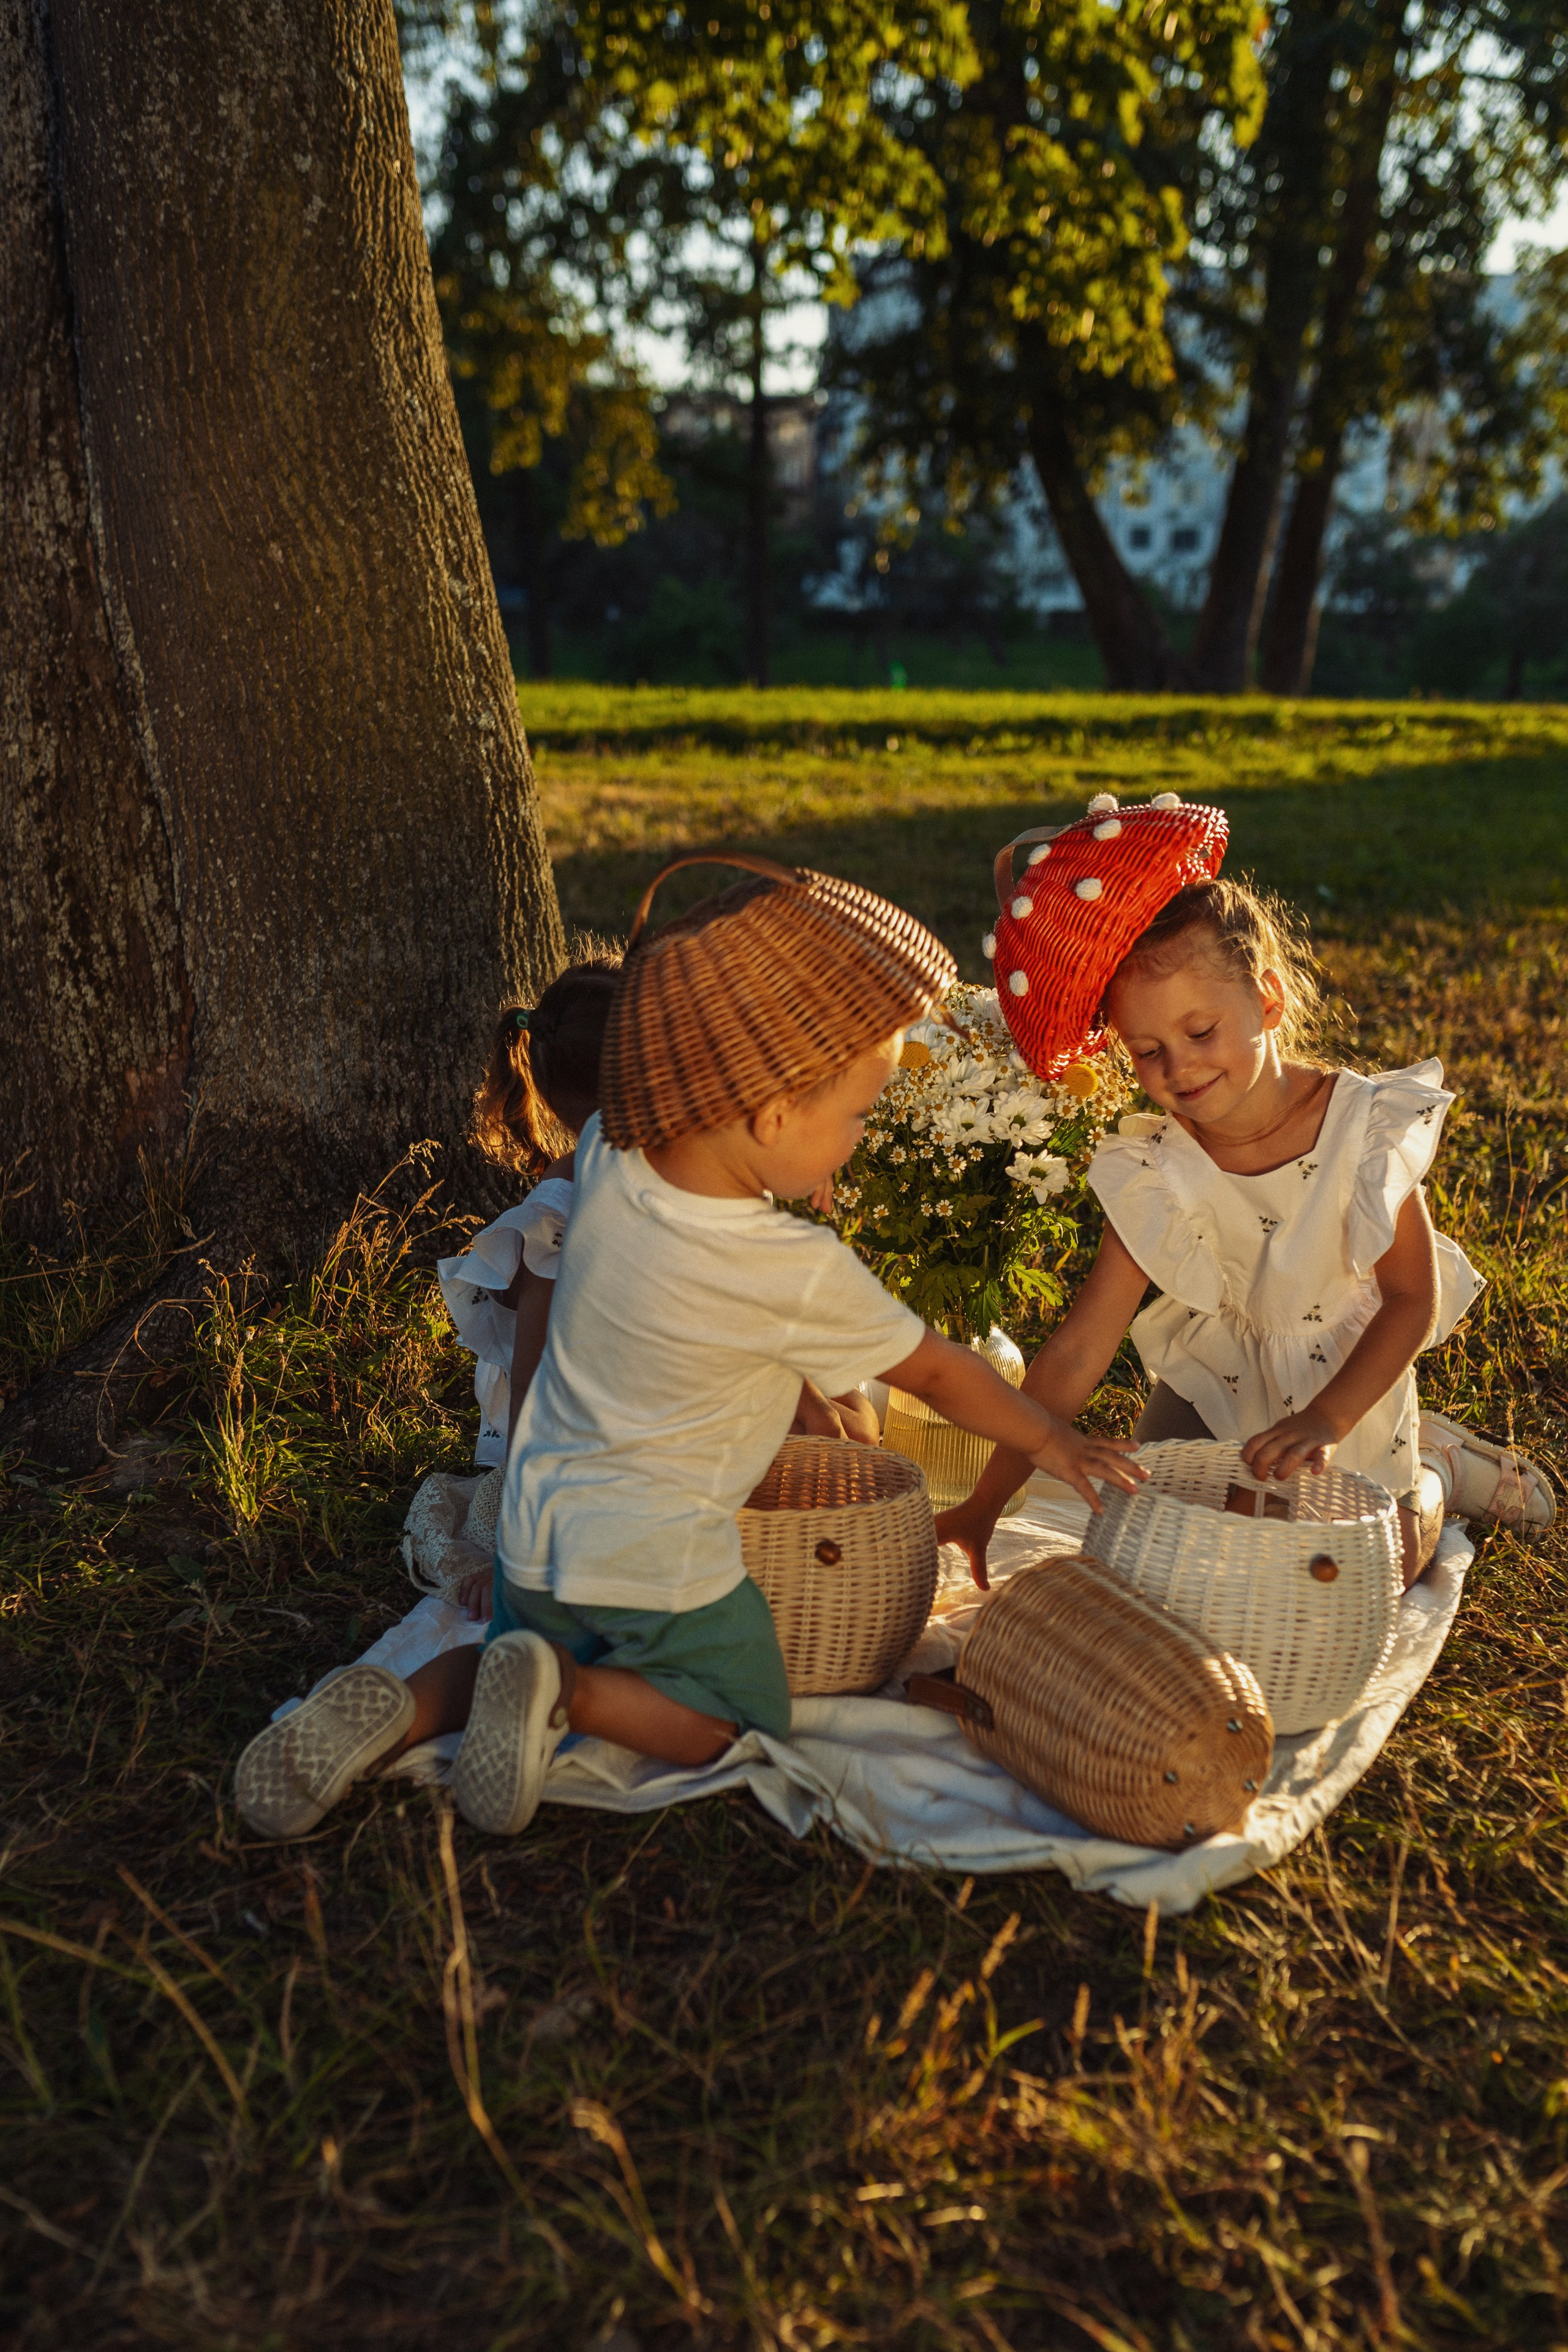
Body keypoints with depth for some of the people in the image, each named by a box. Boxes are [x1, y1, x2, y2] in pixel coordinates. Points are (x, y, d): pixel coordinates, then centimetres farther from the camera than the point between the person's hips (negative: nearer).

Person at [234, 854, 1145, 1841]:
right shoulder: (798, 1276, -26)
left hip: (536, 1533, 5)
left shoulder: (608, 1157, -15)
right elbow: (934, 1370, -11)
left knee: (523, 1654, 32)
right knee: (749, 1725, 19)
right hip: (658, 1570, -5)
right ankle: (569, 1693, -6)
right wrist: (1051, 1438, 7)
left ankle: (399, 1709, 2)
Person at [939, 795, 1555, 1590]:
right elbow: (1077, 1352, -21)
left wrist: (1323, 1421, -29)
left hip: (1349, 1370, -2)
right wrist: (985, 1503, -26)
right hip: (1214, 1382, 2)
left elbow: (1413, 1298, -15)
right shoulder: (1153, 1174, -21)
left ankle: (1429, 1472, 31)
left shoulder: (1363, 1125, -25)